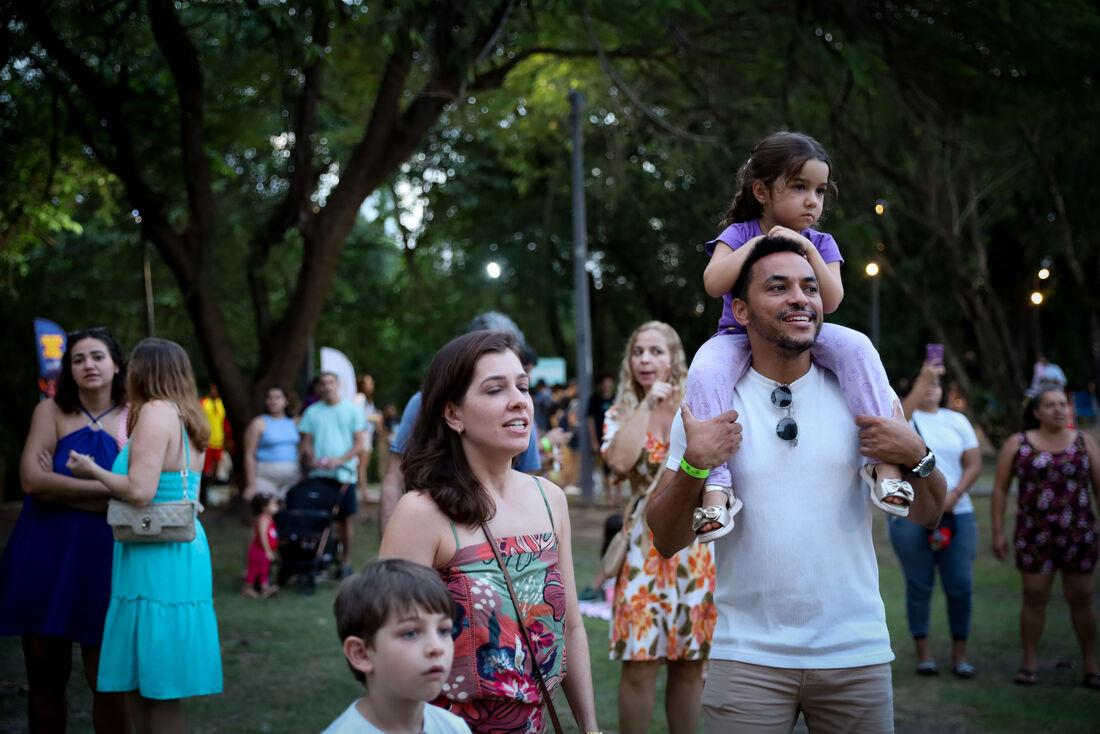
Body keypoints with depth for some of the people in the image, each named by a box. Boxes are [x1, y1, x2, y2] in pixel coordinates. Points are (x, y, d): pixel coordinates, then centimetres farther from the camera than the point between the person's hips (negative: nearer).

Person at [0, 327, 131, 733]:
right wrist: (109, 489, -14)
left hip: (100, 559, -1)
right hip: (43, 558, 1)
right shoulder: (51, 411, 4)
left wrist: (58, 486, -11)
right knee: (44, 676, 7)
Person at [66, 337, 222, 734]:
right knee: (142, 682, 15)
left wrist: (92, 470, -5)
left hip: (156, 559, -9)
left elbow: (140, 492, -21)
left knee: (155, 685, -4)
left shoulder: (155, 413, -12)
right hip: (184, 548, 9)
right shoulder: (186, 418, 15)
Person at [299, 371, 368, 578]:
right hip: (318, 474, 1)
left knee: (344, 520, 1)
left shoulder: (352, 410, 5)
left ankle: (346, 561, 9)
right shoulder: (312, 411, 10)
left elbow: (359, 445, 1)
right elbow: (305, 443, 10)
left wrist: (339, 460, -14)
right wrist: (311, 459, -12)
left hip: (344, 474, -1)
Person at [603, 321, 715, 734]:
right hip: (645, 548, -1)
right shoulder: (621, 414, 4)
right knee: (640, 665, -4)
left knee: (690, 665, 7)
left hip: (696, 547, 1)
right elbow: (619, 462, -18)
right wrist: (647, 404, -13)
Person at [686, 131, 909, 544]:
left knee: (856, 347, -27)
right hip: (741, 338, -2)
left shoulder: (821, 244, 4)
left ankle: (883, 460, -29)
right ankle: (715, 485, -38)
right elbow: (714, 284, -19)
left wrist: (807, 249, -20)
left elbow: (830, 302, -10)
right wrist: (754, 244, -20)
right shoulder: (739, 234, -3)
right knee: (704, 373, -35)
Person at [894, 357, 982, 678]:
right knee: (919, 585, 2)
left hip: (957, 514, 3)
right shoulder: (908, 417, 3)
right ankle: (923, 652, 12)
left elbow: (974, 464, 9)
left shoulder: (957, 421, 13)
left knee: (961, 585, 1)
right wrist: (923, 379, -26)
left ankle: (959, 652, 13)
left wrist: (955, 494, -6)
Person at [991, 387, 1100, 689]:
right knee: (1034, 597, 0)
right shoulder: (1017, 444, 3)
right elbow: (1000, 489, 3)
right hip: (1034, 535, -1)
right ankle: (1030, 662, 11)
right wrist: (998, 532, -2)